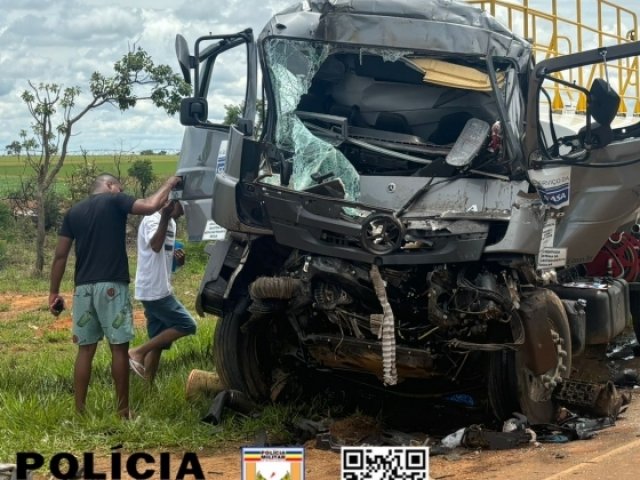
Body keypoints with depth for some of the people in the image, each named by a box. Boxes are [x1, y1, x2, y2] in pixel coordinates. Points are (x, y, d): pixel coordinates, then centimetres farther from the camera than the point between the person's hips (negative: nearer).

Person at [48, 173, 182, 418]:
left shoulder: (74, 212, 14)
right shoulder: (115, 201, 1)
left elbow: (60, 255, 9)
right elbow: (150, 205, -12)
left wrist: (54, 292, 12)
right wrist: (169, 184, 5)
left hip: (83, 288, 5)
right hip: (112, 286, -5)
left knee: (85, 350, 9)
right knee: (119, 348, 1)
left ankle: (79, 412, 8)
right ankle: (123, 411, 4)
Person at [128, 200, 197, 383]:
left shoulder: (171, 223, 15)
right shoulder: (152, 220, -13)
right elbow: (156, 246, -33)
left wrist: (179, 259, 2)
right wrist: (165, 216, -35)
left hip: (160, 290, 9)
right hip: (153, 291, -9)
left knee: (159, 342, 8)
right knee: (186, 325, -10)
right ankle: (138, 352, -8)